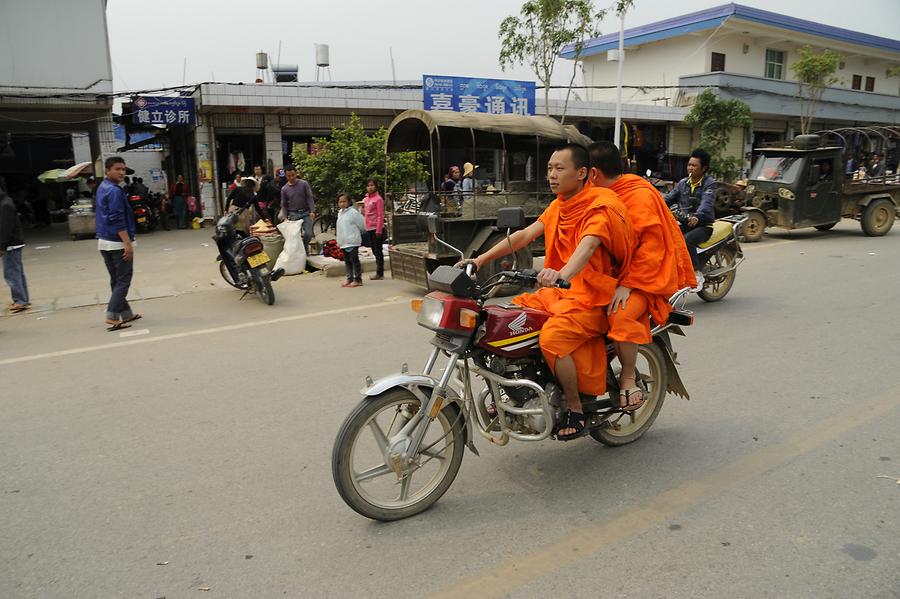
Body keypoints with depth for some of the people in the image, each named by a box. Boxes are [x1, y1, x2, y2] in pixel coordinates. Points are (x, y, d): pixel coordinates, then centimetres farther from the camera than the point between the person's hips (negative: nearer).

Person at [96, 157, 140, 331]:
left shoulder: (102, 188, 15)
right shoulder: (115, 191, -15)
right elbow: (117, 220, -22)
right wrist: (128, 243, -24)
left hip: (103, 242, 10)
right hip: (118, 243, -10)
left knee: (116, 280, 13)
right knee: (123, 281, -4)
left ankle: (125, 313, 20)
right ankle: (112, 315, -8)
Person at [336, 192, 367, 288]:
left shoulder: (353, 213, -10)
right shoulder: (340, 213, 14)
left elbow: (362, 226, -5)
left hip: (353, 242, -8)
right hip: (343, 242, 8)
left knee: (354, 260, -5)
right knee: (347, 261, 12)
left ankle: (358, 279, 0)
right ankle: (349, 278, 19)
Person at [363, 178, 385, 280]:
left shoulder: (378, 199, -10)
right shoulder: (366, 199, 14)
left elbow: (380, 216, -13)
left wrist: (378, 230, -17)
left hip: (376, 229, -8)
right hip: (369, 229, 8)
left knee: (378, 251, -4)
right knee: (374, 251, 11)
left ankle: (380, 273, 1)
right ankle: (378, 272, 18)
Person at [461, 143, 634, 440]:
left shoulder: (600, 206, -14)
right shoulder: (558, 205, 14)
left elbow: (587, 246, -34)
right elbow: (524, 235, 8)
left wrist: (563, 274, -54)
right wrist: (481, 260, 0)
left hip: (591, 297, -9)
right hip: (558, 292, 9)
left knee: (551, 338, -32)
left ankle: (575, 410, -11)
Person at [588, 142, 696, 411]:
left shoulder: (640, 196, -14)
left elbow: (652, 247, -20)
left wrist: (627, 284, -26)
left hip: (647, 278, -9)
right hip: (611, 276, 9)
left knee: (620, 315, -36)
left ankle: (628, 376, -13)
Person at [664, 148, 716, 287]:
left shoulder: (709, 183, -6)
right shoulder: (683, 183, 13)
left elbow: (706, 203, -24)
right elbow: (669, 198, 7)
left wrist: (697, 217, -45)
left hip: (703, 225, -6)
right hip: (684, 224, 6)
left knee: (686, 241, -34)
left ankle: (697, 274, -19)